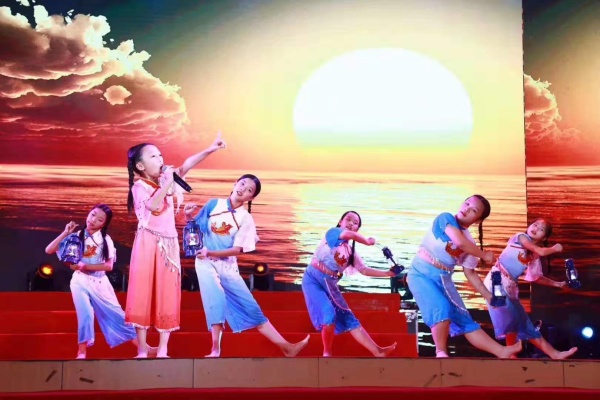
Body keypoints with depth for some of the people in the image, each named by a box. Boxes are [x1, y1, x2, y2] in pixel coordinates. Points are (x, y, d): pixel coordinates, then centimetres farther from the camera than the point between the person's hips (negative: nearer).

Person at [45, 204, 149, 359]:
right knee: (85, 315, -15)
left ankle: (141, 346, 5)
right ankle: (82, 351, -1)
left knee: (115, 314, 1)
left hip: (100, 282, 1)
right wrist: (65, 233, -12)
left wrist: (85, 266, -17)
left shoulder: (105, 240, 0)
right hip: (80, 281, -1)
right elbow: (49, 250, -4)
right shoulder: (76, 236, -1)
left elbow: (109, 266, -9)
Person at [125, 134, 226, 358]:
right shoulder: (139, 186, -5)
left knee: (167, 294, 3)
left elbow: (187, 165, -1)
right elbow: (155, 205, -24)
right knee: (144, 293, -3)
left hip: (169, 244, 6)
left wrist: (210, 149, -11)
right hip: (148, 244, -6)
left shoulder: (166, 180, 12)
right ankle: (142, 350, 3)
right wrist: (167, 183, -22)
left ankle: (163, 350, 6)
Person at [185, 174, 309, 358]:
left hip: (228, 266, 2)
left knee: (250, 307, 2)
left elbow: (237, 250, -8)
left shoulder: (246, 219, 0)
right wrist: (188, 216, -14)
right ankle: (215, 351, -15)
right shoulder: (213, 204, -1)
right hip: (205, 262, -2)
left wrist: (211, 252, -20)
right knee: (215, 301, -24)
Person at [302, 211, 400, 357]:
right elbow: (350, 234, -23)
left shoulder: (351, 252, 14)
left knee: (349, 319, 3)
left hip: (330, 284, 7)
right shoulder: (333, 232, -5)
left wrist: (387, 273, 4)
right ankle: (327, 353, -7)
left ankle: (378, 352, -1)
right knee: (330, 314, -24)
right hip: (313, 279, -7)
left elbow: (364, 270, 12)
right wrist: (368, 242, -6)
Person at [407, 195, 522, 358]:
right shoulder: (446, 218, -9)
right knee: (442, 309, -29)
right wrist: (484, 255, -11)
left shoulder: (470, 243, 8)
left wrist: (489, 296, 9)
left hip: (444, 280, 6)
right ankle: (441, 353, -15)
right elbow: (459, 242, -25)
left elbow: (470, 273, 14)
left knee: (465, 320, 6)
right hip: (422, 273, -6)